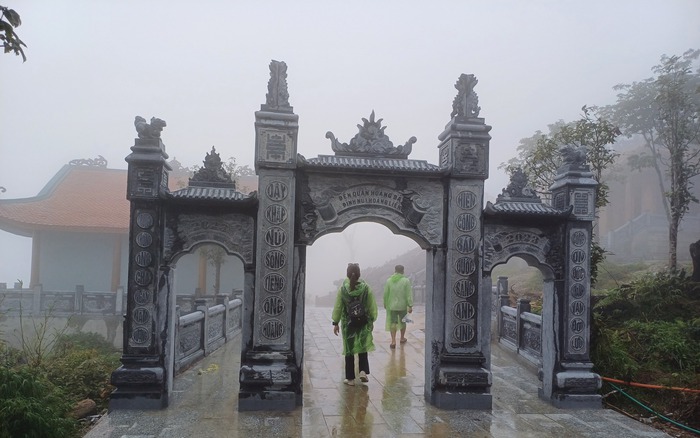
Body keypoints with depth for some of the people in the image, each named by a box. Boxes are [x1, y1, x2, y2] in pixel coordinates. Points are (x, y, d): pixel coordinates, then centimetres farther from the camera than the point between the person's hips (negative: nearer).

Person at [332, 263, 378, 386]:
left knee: (349, 350, 9)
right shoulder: (366, 288, -7)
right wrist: (372, 321, 12)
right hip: (363, 323, 0)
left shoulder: (342, 289, -8)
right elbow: (372, 306, -1)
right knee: (362, 348, 17)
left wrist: (335, 323, 6)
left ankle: (350, 378, 14)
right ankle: (363, 371, 0)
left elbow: (337, 307, -3)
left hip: (348, 323, 0)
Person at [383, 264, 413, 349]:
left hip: (392, 306, 0)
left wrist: (385, 304, 14)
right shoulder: (406, 281, -9)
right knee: (403, 322, 18)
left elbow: (385, 294, 1)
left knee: (392, 323, 4)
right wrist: (410, 306, -8)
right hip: (403, 306, 0)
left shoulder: (389, 281, -4)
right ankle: (402, 338, 33)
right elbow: (409, 295, -11)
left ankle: (393, 341, -4)